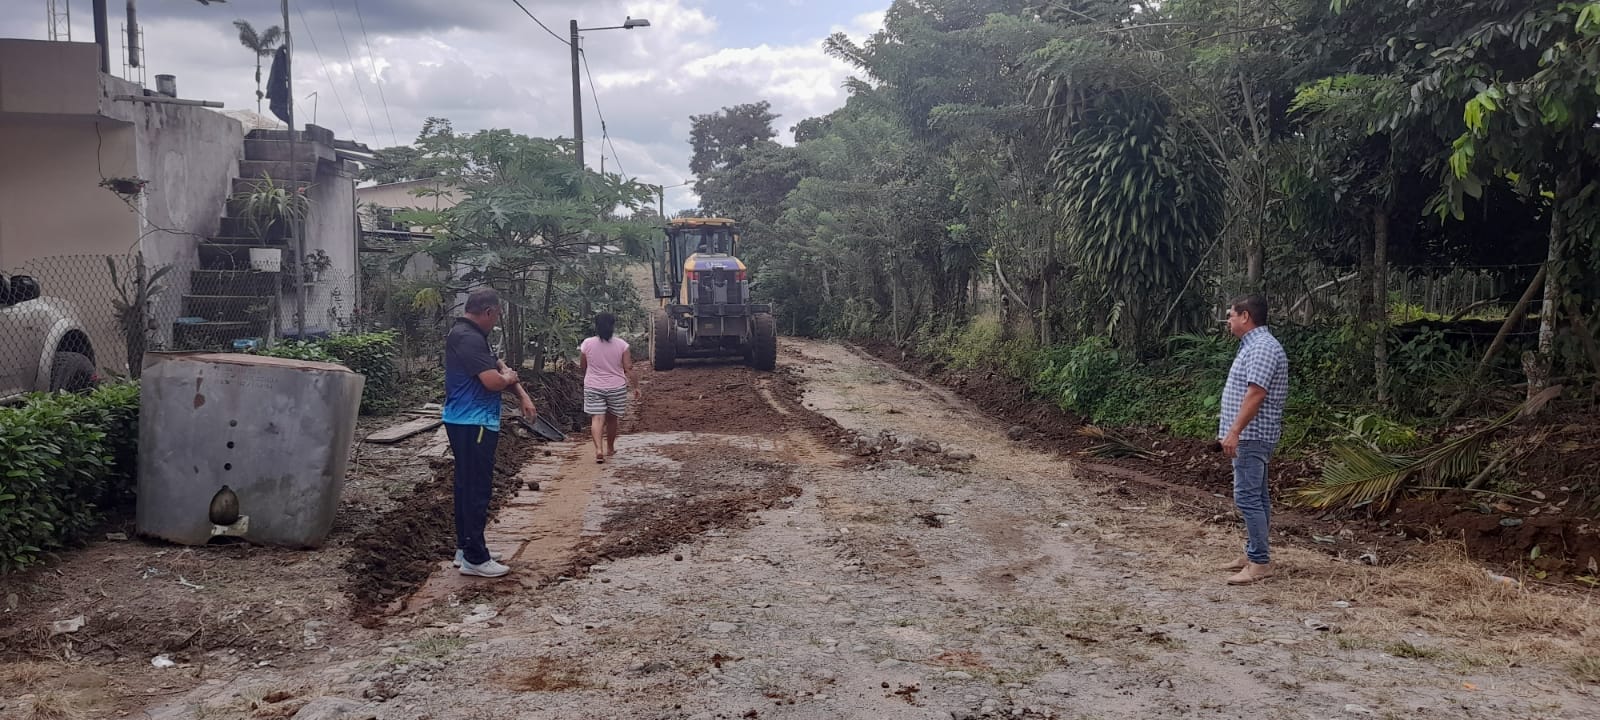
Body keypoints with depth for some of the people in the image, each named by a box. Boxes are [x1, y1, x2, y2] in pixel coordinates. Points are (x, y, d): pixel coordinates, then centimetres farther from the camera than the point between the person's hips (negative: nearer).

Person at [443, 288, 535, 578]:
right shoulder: (468, 338, -19)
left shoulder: (471, 335, 15)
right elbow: (494, 381, -25)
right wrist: (510, 377, -2)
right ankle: (475, 559, -2)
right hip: (472, 424, -11)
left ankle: (465, 548, 26)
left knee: (469, 486, 17)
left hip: (470, 423, 11)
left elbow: (499, 365, 18)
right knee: (478, 489, -7)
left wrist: (523, 395, 6)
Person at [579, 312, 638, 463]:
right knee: (612, 418, 16)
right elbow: (628, 368, -6)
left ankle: (599, 449, -21)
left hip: (593, 387, -1)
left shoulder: (587, 344, -5)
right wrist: (635, 386, 2)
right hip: (616, 387, 1)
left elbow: (582, 367, 6)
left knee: (597, 418, -4)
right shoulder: (621, 344, -6)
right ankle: (610, 448, 31)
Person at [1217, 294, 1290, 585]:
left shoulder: (1262, 347, -17)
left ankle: (1260, 563, -10)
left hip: (1251, 435, -11)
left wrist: (1234, 432, -27)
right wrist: (1233, 431, 23)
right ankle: (1253, 553, 20)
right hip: (1250, 436, 11)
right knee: (1255, 496, 14)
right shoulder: (1253, 345, 17)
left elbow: (1256, 394, -24)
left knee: (1247, 497, -12)